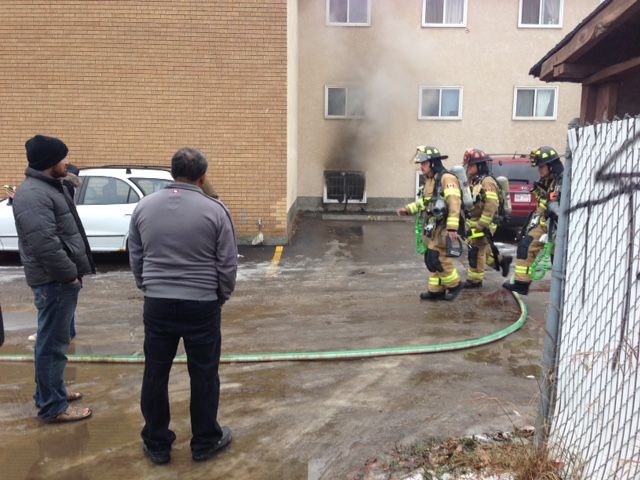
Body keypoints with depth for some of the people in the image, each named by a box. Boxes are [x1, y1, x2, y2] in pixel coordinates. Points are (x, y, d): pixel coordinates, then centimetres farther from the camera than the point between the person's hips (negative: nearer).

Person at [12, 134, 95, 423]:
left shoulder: (48, 187, 15)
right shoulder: (33, 195, -20)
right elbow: (45, 244, -26)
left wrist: (74, 271, 16)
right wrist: (70, 274, -18)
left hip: (61, 278, 10)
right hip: (54, 281, -10)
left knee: (53, 340, 19)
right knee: (52, 343, -1)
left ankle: (51, 392, 33)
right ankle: (52, 407, 10)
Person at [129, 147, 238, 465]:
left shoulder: (144, 207, 2)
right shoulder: (214, 210, -8)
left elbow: (135, 258, 9)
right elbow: (228, 264, -6)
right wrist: (221, 296, 10)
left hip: (157, 304, 3)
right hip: (202, 305, -3)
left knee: (155, 373, 13)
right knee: (203, 374, 10)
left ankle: (157, 444, 26)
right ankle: (205, 443, 24)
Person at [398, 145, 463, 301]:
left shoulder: (447, 178, -14)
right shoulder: (429, 181, 15)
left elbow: (454, 204, -23)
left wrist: (452, 228, -29)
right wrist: (408, 209, 12)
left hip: (443, 228, -9)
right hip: (432, 229, 9)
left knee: (438, 259, -8)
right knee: (432, 260, 11)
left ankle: (454, 285, 10)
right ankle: (436, 290, 20)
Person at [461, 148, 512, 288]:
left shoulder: (487, 182, -16)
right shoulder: (474, 182, 14)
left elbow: (491, 206, -24)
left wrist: (481, 226, -25)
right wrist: (468, 222, 16)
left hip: (483, 225, -9)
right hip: (474, 223, 9)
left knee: (476, 252, -1)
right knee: (482, 249, 16)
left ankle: (474, 280, 9)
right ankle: (502, 260, 32)